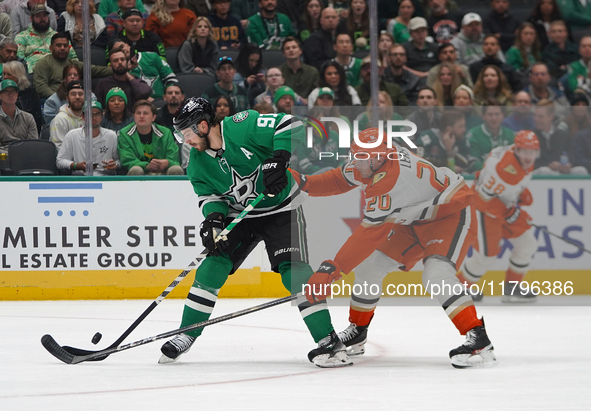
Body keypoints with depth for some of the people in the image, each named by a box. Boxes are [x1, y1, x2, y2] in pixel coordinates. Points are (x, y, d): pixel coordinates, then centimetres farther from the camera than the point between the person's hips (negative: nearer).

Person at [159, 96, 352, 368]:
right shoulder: (198, 162, -3)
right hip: (239, 215, 5)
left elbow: (290, 126, -25)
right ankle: (186, 336, 4)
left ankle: (328, 340, -17)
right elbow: (209, 195, -1)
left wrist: (279, 159, -37)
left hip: (281, 210, -5)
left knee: (292, 268, -19)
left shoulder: (242, 126, -22)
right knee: (214, 266, -8)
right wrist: (213, 216, -22)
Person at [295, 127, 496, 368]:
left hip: (452, 213, -10)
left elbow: (368, 235, -39)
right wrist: (304, 184, -5)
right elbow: (339, 180, 11)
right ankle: (357, 333, 23)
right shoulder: (370, 163, -9)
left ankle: (479, 341, -33)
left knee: (436, 274, -31)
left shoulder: (388, 180, -36)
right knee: (369, 264, 6)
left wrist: (333, 268, -42)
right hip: (417, 220, 10)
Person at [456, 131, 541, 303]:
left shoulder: (524, 159, -5)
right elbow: (485, 197, -30)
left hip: (507, 204, 9)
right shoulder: (504, 168, -34)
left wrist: (523, 195, 5)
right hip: (483, 207, -9)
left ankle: (511, 288, 18)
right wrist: (507, 214, -22)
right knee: (487, 254, -9)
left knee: (527, 243, 6)